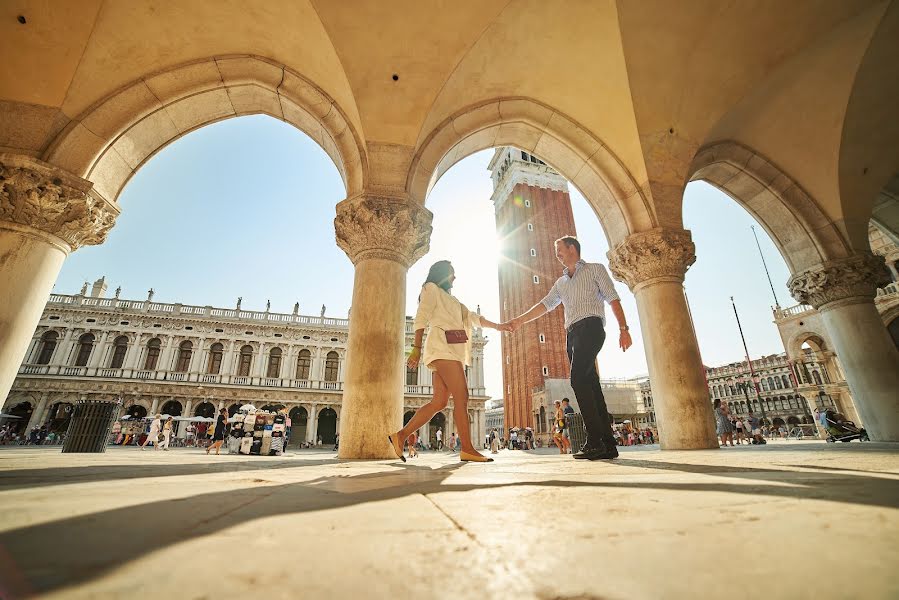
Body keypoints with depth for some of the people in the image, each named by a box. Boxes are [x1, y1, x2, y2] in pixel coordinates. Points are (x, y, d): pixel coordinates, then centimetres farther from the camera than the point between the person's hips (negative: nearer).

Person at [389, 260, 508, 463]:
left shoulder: (451, 299, 33)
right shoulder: (431, 288, 7)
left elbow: (472, 317, 28)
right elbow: (421, 318, -4)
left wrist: (497, 326, 20)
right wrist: (417, 348, -13)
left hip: (452, 351, 9)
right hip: (442, 347, -9)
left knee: (439, 402, 1)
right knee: (461, 396, -13)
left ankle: (401, 435, 7)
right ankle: (467, 449, -11)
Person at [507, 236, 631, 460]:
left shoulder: (595, 269, 10)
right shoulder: (561, 282, 26)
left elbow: (613, 299, 1)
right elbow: (545, 305, 19)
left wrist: (623, 328, -9)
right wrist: (520, 320, 9)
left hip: (590, 327, -6)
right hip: (573, 334, 6)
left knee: (578, 380, -20)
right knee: (590, 385, 2)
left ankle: (595, 440, -17)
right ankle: (608, 444, 4)